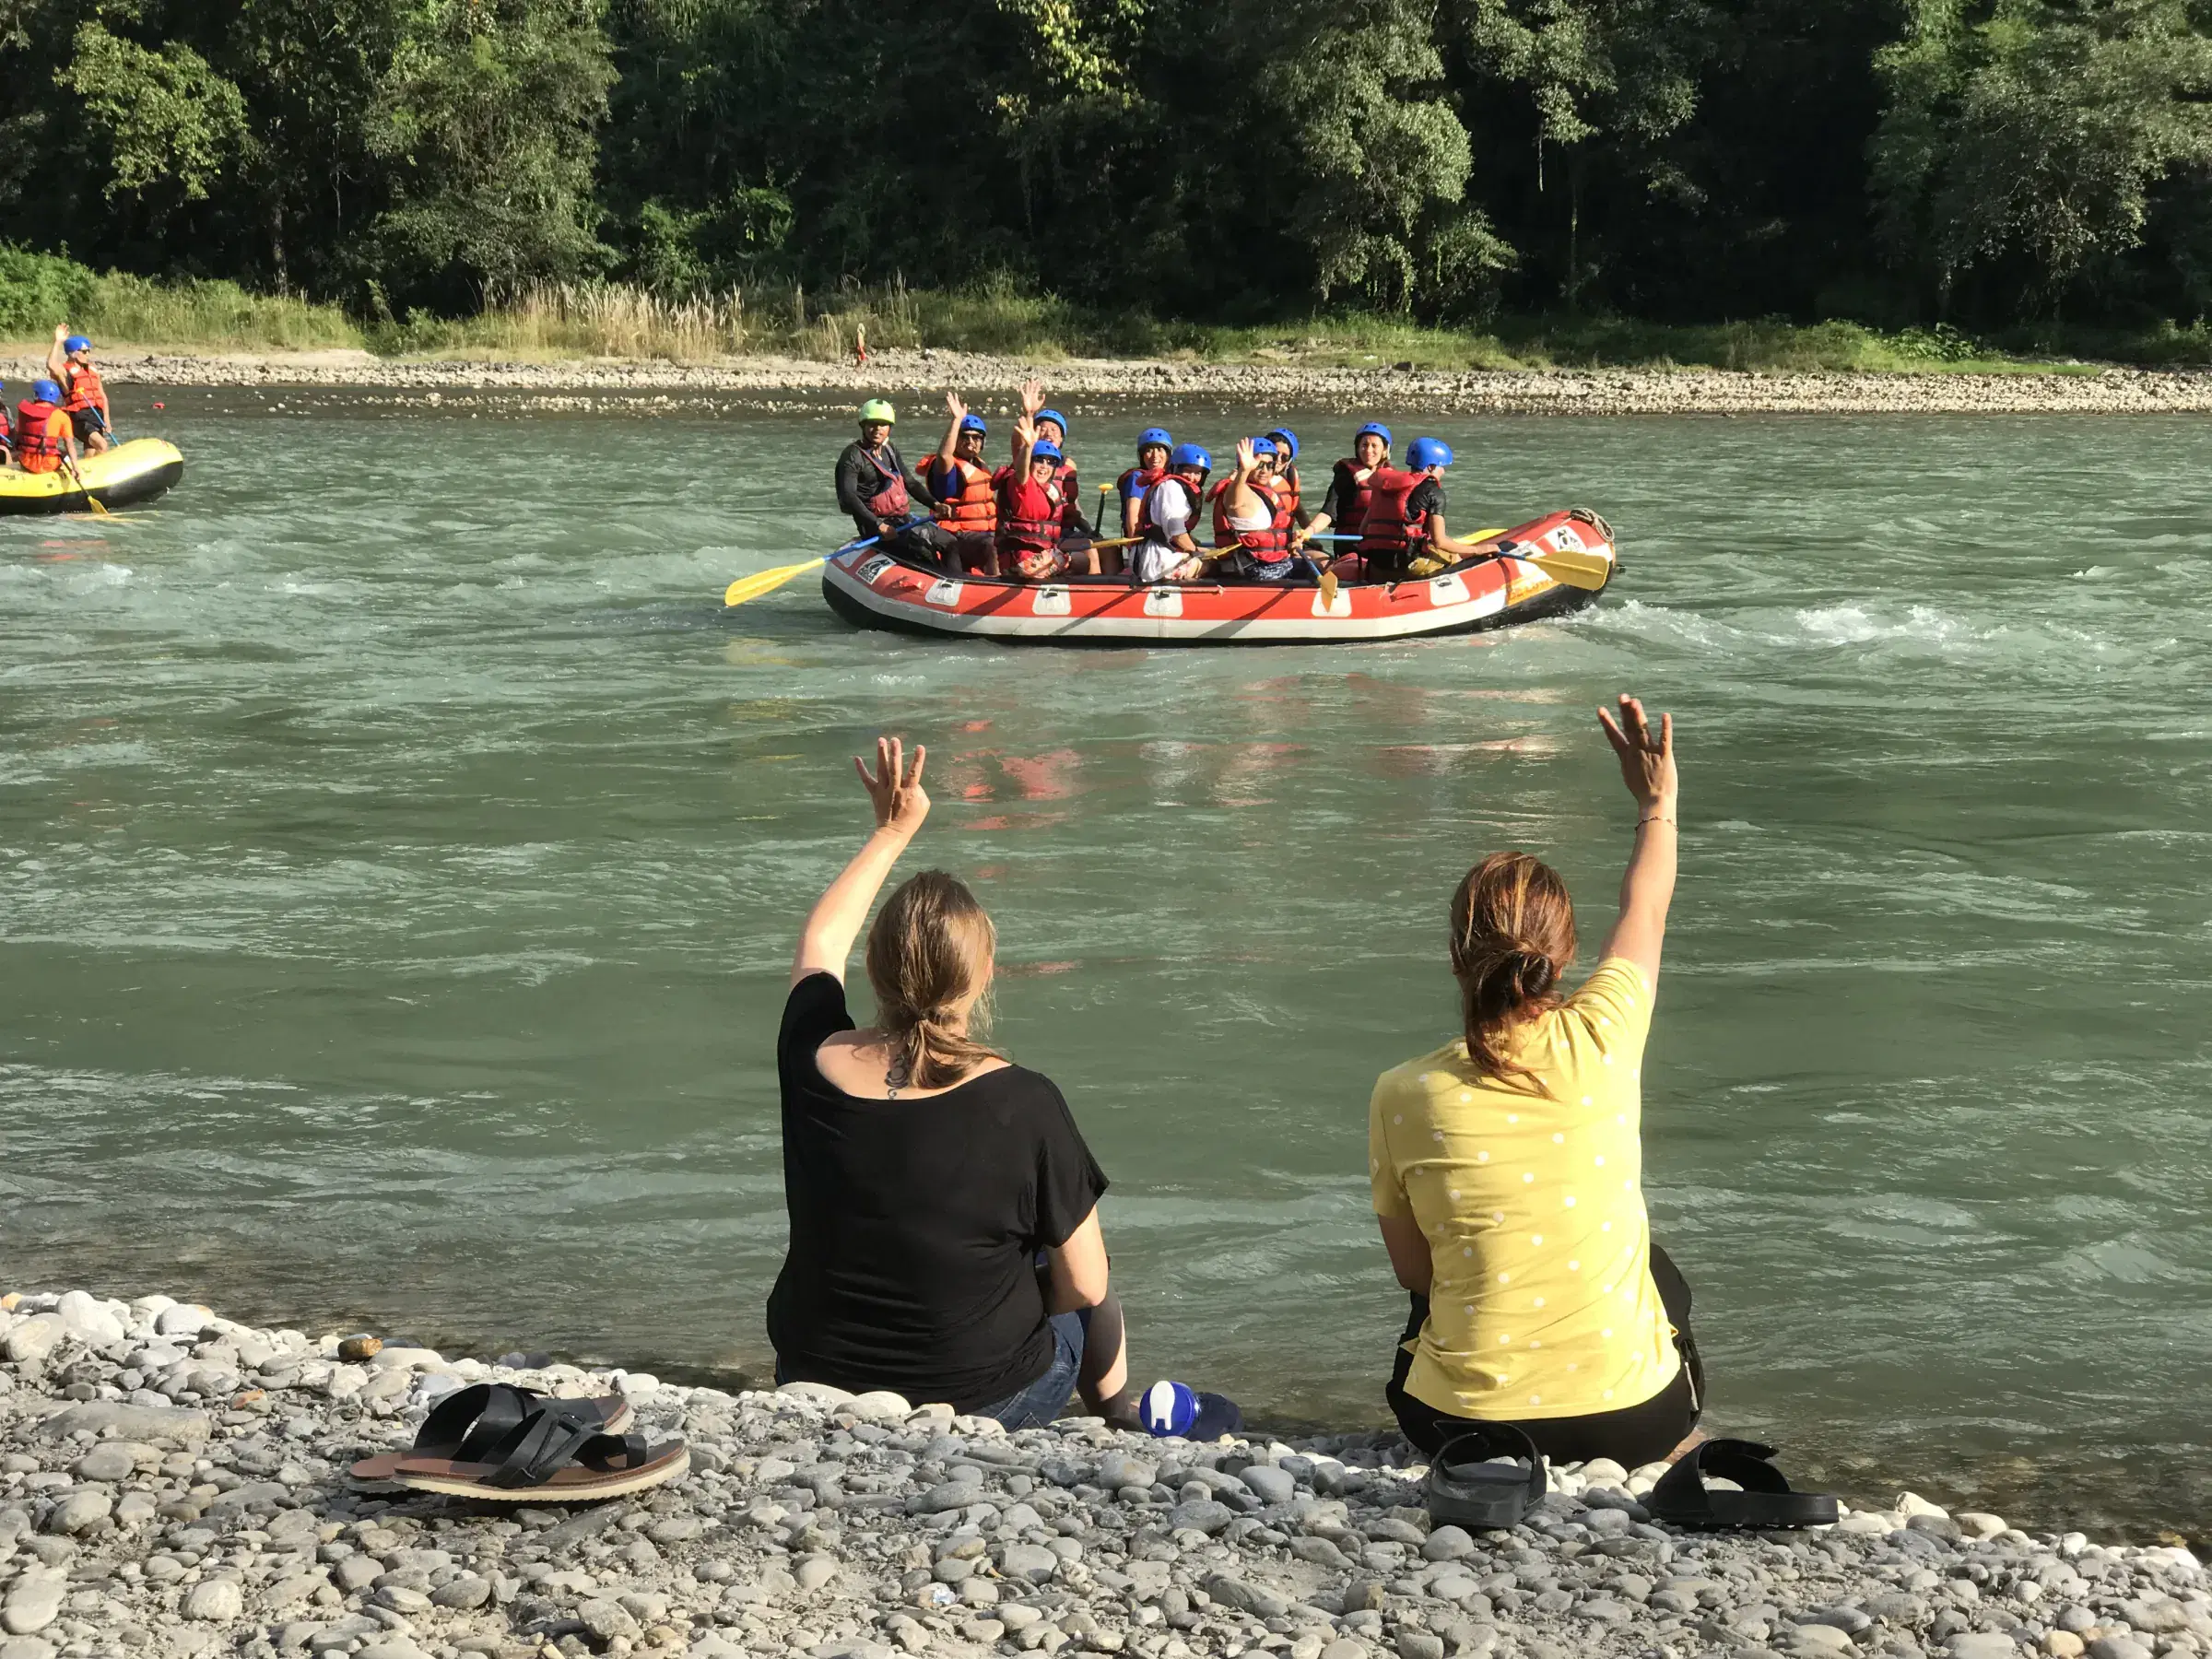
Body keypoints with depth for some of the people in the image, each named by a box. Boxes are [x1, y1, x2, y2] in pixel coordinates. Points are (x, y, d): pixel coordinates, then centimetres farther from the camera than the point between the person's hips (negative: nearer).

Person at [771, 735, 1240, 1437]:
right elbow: (1086, 1287, -12)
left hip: (815, 1383, 3)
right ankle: (1121, 1416, 47)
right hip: (981, 1400, -3)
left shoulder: (815, 1064, -13)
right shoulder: (1023, 1105, -22)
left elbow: (818, 944, 11)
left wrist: (890, 833, 21)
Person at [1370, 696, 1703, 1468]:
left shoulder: (1402, 1097, -12)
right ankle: (1675, 1442, 30)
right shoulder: (1601, 1040, -12)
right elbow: (1645, 911, 10)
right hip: (1630, 1421, 0)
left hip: (1461, 1427, 0)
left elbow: (1414, 1269, 1)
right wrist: (1657, 804, 27)